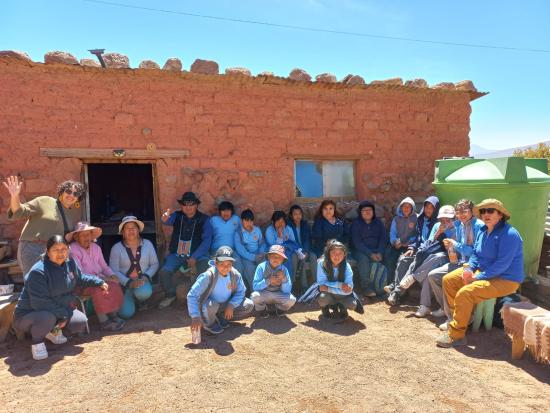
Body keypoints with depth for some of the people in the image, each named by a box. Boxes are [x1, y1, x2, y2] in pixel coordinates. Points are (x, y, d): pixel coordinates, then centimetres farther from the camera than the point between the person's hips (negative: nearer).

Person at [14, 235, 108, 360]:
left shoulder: (70, 263, -5)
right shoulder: (38, 272, -28)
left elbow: (80, 278, 16)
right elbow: (39, 303, -27)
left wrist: (98, 282, 9)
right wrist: (63, 314, -22)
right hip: (29, 315, -7)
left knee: (80, 323, -9)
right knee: (47, 317, -39)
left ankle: (53, 330, 20)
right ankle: (37, 343, -5)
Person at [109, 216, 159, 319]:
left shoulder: (147, 244, 4)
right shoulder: (116, 248, -2)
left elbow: (155, 264, 3)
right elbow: (114, 271, -7)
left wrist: (145, 277, -14)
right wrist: (129, 283, -19)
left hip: (142, 281, 1)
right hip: (124, 284, -1)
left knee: (144, 292, -35)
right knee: (126, 313, -19)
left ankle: (139, 300, 5)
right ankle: (129, 300, 19)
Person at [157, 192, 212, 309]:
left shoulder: (204, 219, -1)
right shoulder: (177, 216, 3)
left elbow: (207, 240, -8)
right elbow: (168, 221, -21)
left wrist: (195, 257, -19)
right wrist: (164, 219, -47)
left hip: (197, 254, -2)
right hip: (176, 254, 2)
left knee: (206, 270, -29)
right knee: (164, 271, -22)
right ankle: (170, 295, 8)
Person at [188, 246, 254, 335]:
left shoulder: (235, 274, -16)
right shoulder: (208, 275, -29)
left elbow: (240, 292, -4)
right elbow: (192, 295, -31)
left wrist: (231, 305, -21)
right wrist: (195, 317, -40)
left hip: (227, 305, 5)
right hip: (210, 304, -4)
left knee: (249, 305, -10)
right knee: (211, 306, -40)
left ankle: (221, 318, 7)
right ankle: (209, 324, -2)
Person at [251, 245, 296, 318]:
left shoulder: (284, 270, -9)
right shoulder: (261, 267, -15)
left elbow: (286, 291, -12)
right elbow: (255, 287, -20)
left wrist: (284, 279, -29)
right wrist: (268, 281, -33)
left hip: (277, 295, 2)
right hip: (263, 294, -1)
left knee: (291, 299, -24)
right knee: (255, 296, -33)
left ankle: (279, 308, 10)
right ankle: (262, 309, 3)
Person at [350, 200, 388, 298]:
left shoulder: (378, 223, 13)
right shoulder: (356, 223, 1)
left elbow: (383, 239, 5)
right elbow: (357, 242, -10)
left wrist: (380, 253, -15)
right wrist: (370, 254, -21)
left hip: (376, 250, 3)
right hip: (360, 251, -3)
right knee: (363, 259, -34)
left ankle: (381, 288, -25)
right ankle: (367, 288, -30)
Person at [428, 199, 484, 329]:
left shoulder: (479, 226, -15)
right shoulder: (459, 226, 9)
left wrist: (456, 245, -18)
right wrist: (451, 247, -3)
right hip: (460, 262, 9)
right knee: (432, 275, 4)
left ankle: (452, 318, -14)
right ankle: (444, 307, 19)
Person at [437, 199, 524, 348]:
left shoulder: (509, 234, -20)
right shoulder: (483, 231, 7)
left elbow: (502, 264, -26)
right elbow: (475, 253, 14)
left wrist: (477, 278, -22)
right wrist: (469, 269, -6)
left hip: (505, 280, -9)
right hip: (482, 271, 9)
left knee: (465, 293, -28)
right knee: (448, 280, 3)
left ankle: (456, 335, -14)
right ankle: (458, 317, 14)